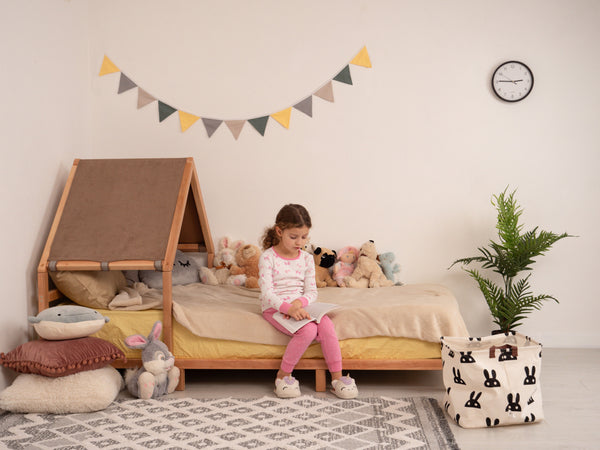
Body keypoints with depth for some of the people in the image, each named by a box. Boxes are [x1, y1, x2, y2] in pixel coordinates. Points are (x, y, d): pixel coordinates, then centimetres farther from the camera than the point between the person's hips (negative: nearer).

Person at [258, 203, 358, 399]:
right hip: (275, 309, -4)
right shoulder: (268, 258, -9)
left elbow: (311, 291, 4)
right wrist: (288, 308, -32)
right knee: (308, 330, -29)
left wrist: (300, 302, -19)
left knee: (327, 325, -23)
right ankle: (283, 376, -12)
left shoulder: (307, 258, 6)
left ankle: (337, 377, -11)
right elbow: (267, 293, -16)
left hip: (299, 306, 5)